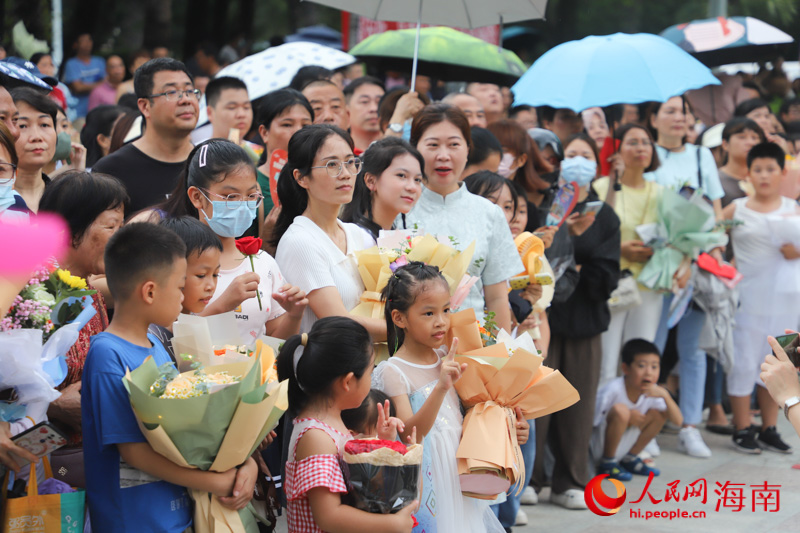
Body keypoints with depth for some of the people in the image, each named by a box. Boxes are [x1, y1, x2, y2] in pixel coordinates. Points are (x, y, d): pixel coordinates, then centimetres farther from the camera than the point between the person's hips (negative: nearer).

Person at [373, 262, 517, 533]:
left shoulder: (446, 360, 7)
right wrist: (441, 387, -37)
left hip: (459, 473, 6)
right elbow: (409, 432, -25)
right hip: (426, 480, -6)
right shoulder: (393, 372, -14)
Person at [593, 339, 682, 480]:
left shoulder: (653, 391, -7)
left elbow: (678, 421, -12)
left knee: (658, 413, -5)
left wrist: (665, 395, -28)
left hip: (621, 447, 7)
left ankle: (629, 459, 9)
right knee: (620, 410, -32)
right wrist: (628, 418, -23)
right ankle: (607, 464, -13)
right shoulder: (613, 389, -25)